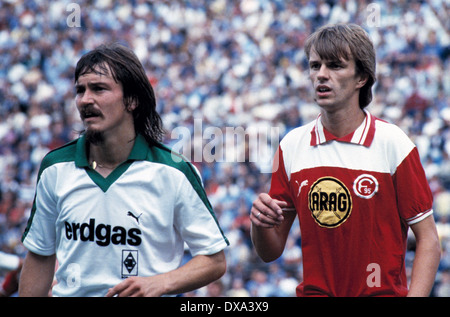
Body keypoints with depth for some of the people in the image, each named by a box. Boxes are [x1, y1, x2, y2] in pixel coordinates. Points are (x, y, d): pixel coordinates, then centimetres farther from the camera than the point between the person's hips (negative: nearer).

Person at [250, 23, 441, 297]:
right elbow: (271, 252, 9)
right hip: (313, 291, 2)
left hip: (383, 292, -2)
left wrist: (415, 296, -17)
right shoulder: (291, 146, 5)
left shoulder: (392, 142, -5)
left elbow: (428, 241, -4)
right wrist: (261, 223, -11)